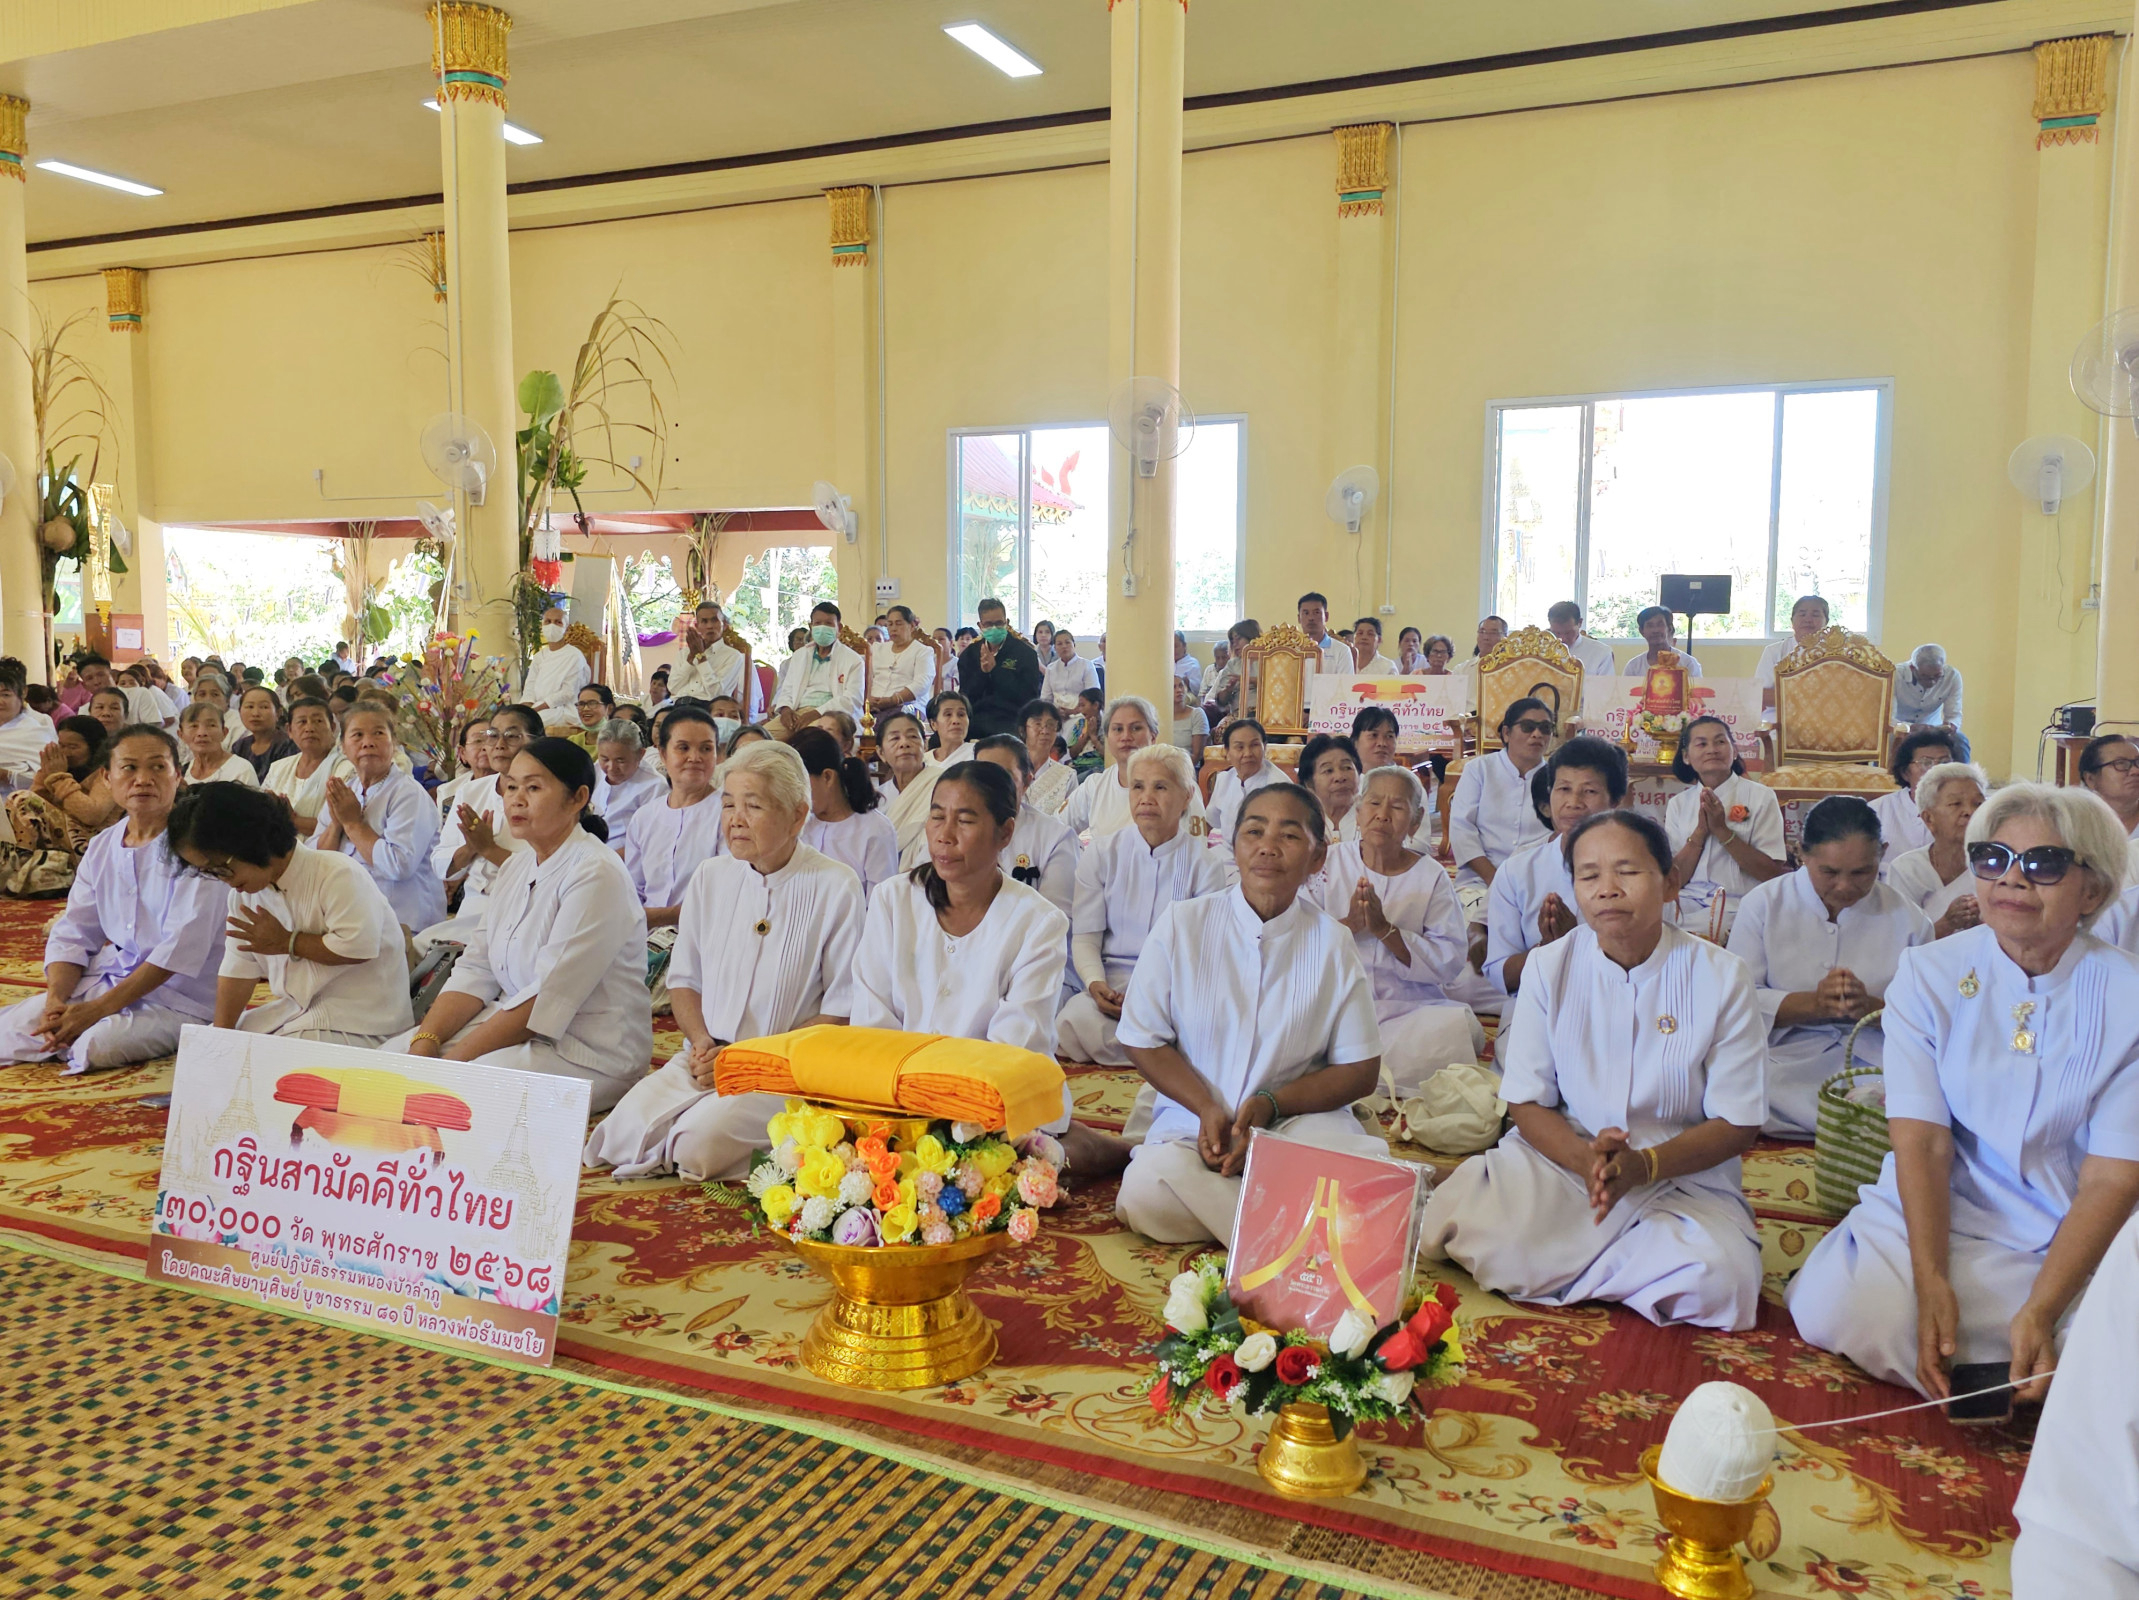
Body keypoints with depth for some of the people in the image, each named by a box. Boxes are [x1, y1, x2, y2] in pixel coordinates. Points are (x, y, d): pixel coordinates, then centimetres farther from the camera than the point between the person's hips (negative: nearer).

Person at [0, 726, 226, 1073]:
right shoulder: (101, 847, 8)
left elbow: (182, 945, -21)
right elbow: (72, 934, 8)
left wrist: (98, 1008, -22)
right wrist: (56, 999, -12)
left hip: (179, 996, -6)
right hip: (109, 977, 6)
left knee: (98, 1046, -28)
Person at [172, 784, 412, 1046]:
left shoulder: (337, 875, -19)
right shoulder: (244, 893, 9)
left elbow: (359, 947, -29)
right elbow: (237, 968, 7)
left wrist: (286, 942, -15)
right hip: (295, 1008, 8)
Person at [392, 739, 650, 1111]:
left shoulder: (596, 875, -18)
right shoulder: (517, 865, 12)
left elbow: (547, 1000, -23)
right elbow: (476, 969, 8)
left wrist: (455, 1058, -22)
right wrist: (426, 1040, -8)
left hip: (588, 1052, -9)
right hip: (514, 1026, 9)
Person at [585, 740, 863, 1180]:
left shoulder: (837, 887, -7)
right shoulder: (709, 878, 10)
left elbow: (842, 1011, -7)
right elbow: (684, 978, 17)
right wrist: (702, 1042, -4)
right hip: (705, 1057, 5)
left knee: (699, 1142, -28)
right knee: (624, 1132, -21)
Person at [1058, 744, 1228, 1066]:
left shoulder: (1206, 864, 3)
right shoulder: (1101, 855, 8)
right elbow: (1085, 936, 4)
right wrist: (1095, 983, -18)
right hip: (1111, 982, 2)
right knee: (1075, 1019, -33)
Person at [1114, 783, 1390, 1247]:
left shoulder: (1331, 942, 1)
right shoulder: (1181, 924, 0)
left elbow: (1361, 1069, 1)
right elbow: (1143, 1040, 2)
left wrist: (1271, 1104, -14)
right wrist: (1208, 1110, -13)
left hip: (1300, 1118, 0)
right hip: (1192, 1118, 1)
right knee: (1147, 1193, -31)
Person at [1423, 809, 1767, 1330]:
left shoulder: (1720, 976, -6)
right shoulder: (1551, 968, -1)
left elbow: (1738, 1124, -5)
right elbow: (1527, 1103, 0)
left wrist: (1643, 1165, -23)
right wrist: (1585, 1158, -23)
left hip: (1681, 1171, 1)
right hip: (1563, 1155, -1)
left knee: (1713, 1279, -32)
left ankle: (1553, 1266, -8)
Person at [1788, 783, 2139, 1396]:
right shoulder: (1928, 975, -3)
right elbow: (1921, 1142, -10)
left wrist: (2041, 1311, -21)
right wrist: (1932, 1285, -23)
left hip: (2076, 1242, 0)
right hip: (1936, 1214, 0)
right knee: (1834, 1314, -24)